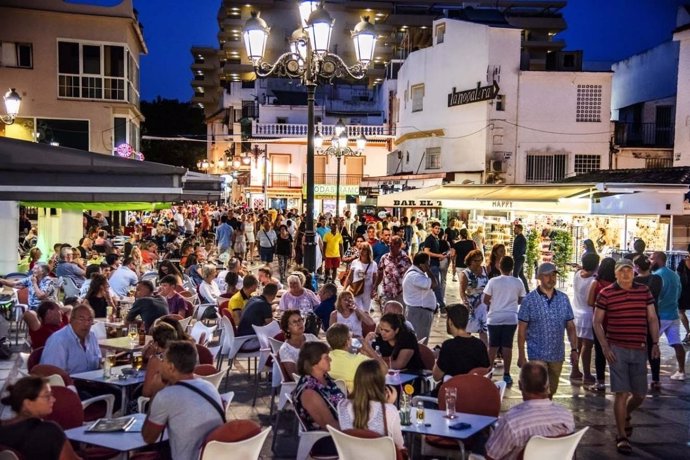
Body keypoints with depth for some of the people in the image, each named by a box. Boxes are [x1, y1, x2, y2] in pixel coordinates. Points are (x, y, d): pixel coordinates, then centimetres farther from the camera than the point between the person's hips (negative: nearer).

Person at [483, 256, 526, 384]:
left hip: (494, 318, -1)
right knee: (507, 346, 6)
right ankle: (506, 374, 8)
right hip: (511, 318, 1)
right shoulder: (518, 282, -4)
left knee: (493, 346, 9)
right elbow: (521, 300, 7)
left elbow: (485, 300, -6)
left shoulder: (493, 281, -10)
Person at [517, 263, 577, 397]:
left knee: (552, 391, 17)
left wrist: (574, 349, 0)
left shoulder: (563, 299, 3)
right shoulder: (529, 300, -8)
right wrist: (521, 355, -8)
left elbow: (570, 326, 8)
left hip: (558, 355, 4)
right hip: (537, 355, -4)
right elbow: (522, 330, -6)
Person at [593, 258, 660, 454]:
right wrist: (605, 347, -7)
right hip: (617, 350, -3)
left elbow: (652, 319, 9)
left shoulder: (644, 291, 4)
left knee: (640, 394, 11)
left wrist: (655, 343, 0)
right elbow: (597, 322, 0)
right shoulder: (605, 294, -5)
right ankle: (622, 437, 5)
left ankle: (625, 415, 43)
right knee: (622, 393, -6)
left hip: (639, 350, 3)